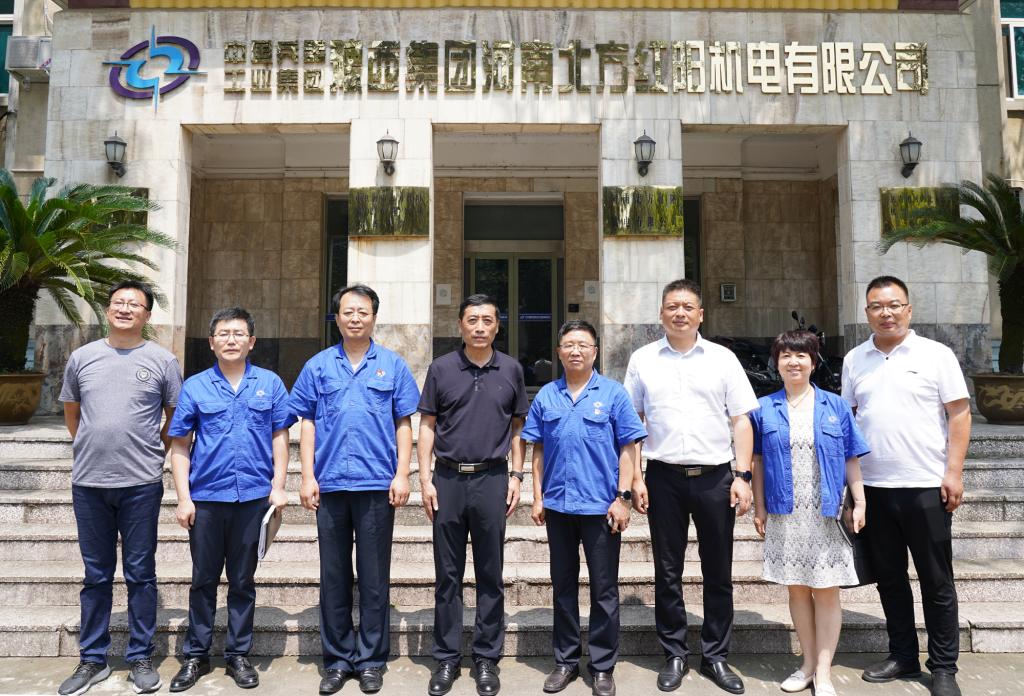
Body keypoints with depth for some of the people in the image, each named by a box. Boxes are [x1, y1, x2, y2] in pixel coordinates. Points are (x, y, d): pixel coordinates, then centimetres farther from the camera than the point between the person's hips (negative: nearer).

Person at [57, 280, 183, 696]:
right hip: (88, 483, 2)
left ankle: (140, 658, 18)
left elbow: (175, 419, 7)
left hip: (141, 485, -2)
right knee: (96, 576, 12)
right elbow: (71, 413, 17)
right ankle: (92, 660, 24)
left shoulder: (163, 361, 0)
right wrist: (91, 450, 12)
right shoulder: (82, 358, 7)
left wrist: (154, 454, 4)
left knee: (140, 575, 6)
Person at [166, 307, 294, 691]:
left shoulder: (270, 384, 3)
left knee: (243, 581, 10)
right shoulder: (195, 386, 3)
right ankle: (196, 655, 25)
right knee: (203, 579, 11)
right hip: (206, 498, 0)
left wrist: (278, 487, -2)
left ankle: (238, 655, 23)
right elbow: (180, 445, 4)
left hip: (253, 497, 0)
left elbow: (280, 437, 5)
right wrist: (183, 498, -2)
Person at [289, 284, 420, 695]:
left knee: (374, 577, 6)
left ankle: (371, 660, 18)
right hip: (330, 484, 2)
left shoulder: (392, 365, 4)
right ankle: (338, 658, 23)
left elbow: (404, 424, 4)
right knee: (334, 576, 10)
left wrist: (402, 475, -4)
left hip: (377, 484, -1)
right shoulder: (318, 366, 7)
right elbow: (308, 424, 7)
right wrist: (307, 477, 0)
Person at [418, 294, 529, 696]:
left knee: (490, 575, 8)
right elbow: (427, 426, 4)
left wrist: (515, 475, 2)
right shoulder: (441, 369, 3)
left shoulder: (511, 370, 5)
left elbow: (517, 427, 9)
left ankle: (487, 658, 21)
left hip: (491, 479, 0)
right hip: (448, 479, 0)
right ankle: (447, 658, 21)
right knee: (447, 575, 8)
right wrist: (425, 479, -2)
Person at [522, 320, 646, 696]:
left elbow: (627, 449, -3)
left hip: (601, 506, -3)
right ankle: (566, 660, 27)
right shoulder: (546, 396, 6)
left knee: (604, 590, 6)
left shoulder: (614, 393, -2)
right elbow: (538, 451, 9)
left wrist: (622, 497, -8)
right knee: (563, 585, 13)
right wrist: (537, 498, 4)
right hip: (557, 505, 3)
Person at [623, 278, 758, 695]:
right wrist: (635, 478, -1)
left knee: (718, 573, 9)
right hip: (664, 477, 0)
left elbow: (741, 421, 4)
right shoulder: (642, 360, 5)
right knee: (667, 573, 9)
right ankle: (674, 655, 23)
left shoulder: (722, 358, 4)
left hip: (715, 476, 0)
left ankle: (716, 656, 24)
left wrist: (742, 476, -4)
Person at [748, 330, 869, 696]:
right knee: (797, 589, 10)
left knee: (826, 591, 3)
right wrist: (759, 507, 3)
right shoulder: (764, 409, 3)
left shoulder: (835, 407, 3)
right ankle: (808, 663, 24)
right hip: (785, 515, 1)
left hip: (826, 513, -1)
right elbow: (758, 461, 6)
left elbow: (851, 460, 4)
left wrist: (859, 503, -1)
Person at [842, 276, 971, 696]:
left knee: (936, 581, 6)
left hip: (926, 486, -3)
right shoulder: (854, 360, 8)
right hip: (873, 487, 4)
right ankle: (902, 656, 28)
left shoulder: (936, 355, -2)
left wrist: (953, 472, -10)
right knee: (889, 577, 13)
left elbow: (959, 414, -3)